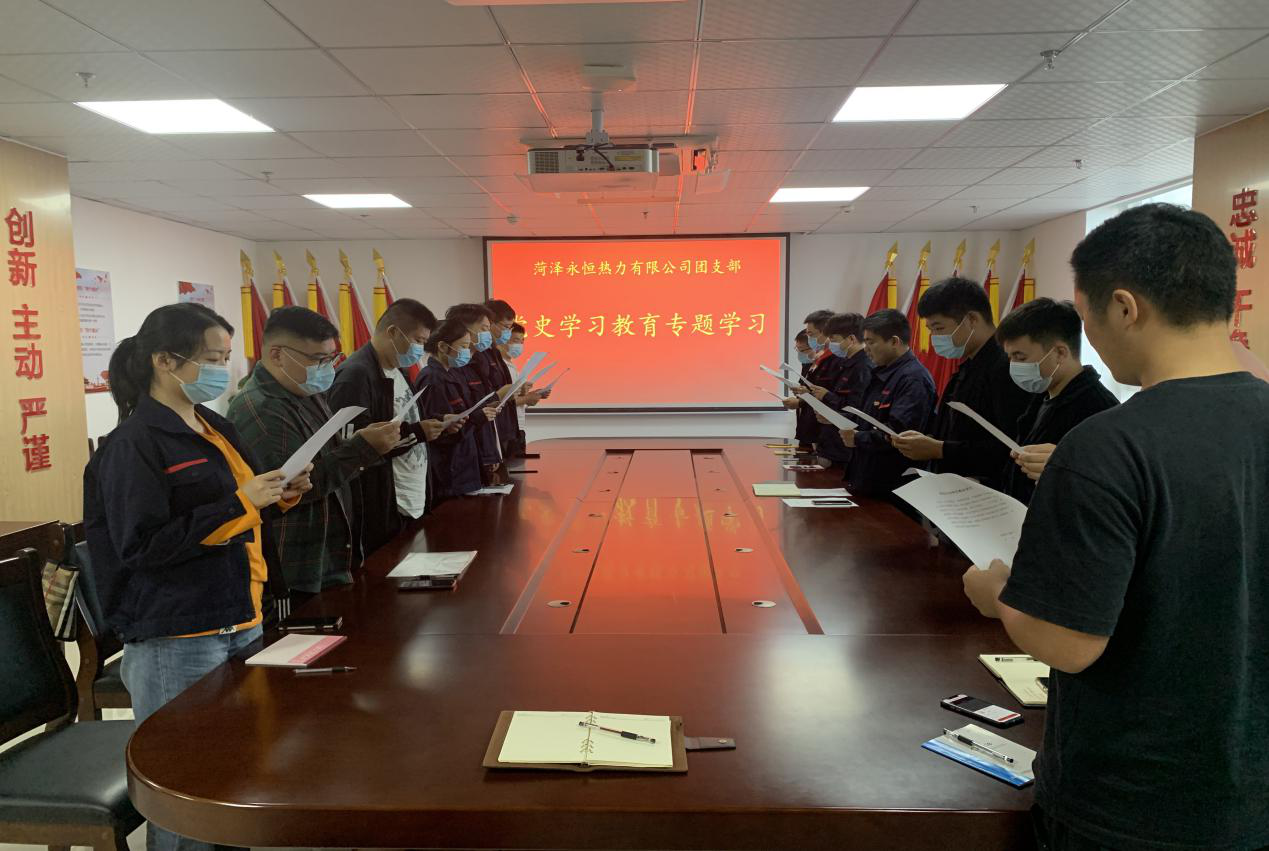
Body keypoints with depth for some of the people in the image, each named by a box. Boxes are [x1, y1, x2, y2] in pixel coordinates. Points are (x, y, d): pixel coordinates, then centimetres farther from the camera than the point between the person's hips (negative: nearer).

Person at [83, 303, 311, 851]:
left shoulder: (217, 429, 12)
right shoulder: (134, 444, -12)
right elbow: (143, 545, -18)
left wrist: (279, 496, 2)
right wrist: (239, 503, -21)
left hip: (243, 622, 8)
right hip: (176, 639, -8)